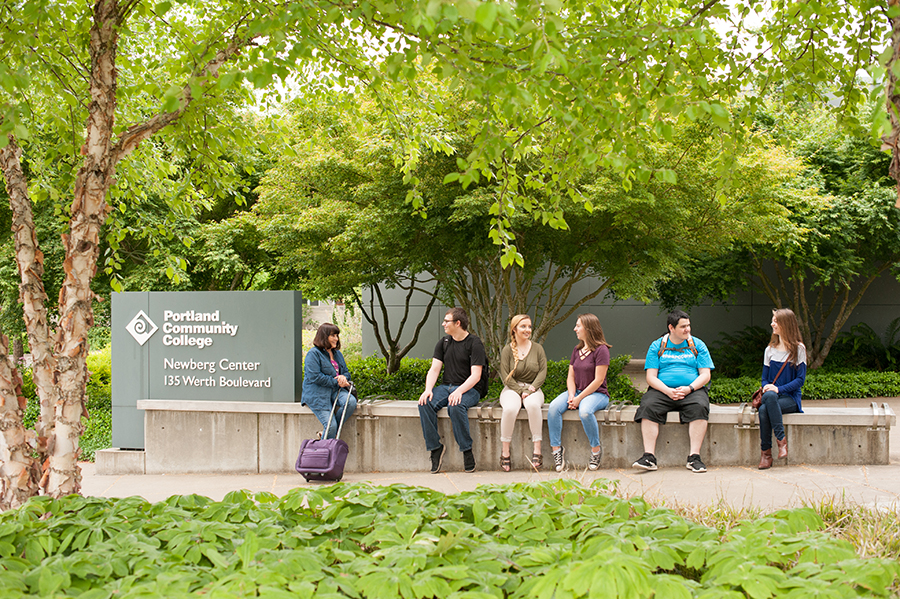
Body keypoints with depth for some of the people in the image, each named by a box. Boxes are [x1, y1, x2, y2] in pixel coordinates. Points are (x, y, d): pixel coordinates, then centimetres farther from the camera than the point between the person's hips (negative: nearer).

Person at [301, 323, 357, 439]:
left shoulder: (337, 354, 17)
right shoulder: (313, 354, -7)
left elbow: (346, 372, 23)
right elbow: (314, 377, -17)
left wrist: (343, 378, -3)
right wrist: (335, 381, -15)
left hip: (336, 390, 7)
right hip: (318, 394, -7)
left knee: (351, 402, -25)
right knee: (331, 426, -19)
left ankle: (325, 433, -9)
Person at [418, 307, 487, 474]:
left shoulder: (475, 344, -5)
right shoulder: (443, 343, 13)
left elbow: (475, 375, -12)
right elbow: (434, 369, 6)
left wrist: (459, 391, -28)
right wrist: (428, 389, -13)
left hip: (469, 389, -5)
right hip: (446, 387, 5)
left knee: (456, 406, -37)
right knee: (425, 404, -24)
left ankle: (467, 450, -24)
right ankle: (435, 447, -17)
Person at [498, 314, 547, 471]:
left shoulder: (537, 348, 9)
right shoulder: (507, 350, 3)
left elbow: (543, 371, 3)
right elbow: (505, 376, -3)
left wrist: (532, 388, -12)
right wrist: (521, 391, -14)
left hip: (532, 389, 1)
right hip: (512, 388, -1)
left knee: (533, 405, -36)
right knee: (510, 408, -36)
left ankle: (537, 450, -33)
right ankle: (505, 451, -24)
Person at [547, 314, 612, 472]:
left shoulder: (601, 350, -9)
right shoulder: (576, 350, 16)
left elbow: (598, 380, -14)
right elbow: (571, 376, 12)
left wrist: (579, 398, -17)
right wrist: (571, 396, -8)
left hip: (597, 393, -7)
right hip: (577, 392, 7)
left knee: (585, 411, -38)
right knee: (553, 408, -22)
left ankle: (596, 449, -19)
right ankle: (556, 448, -17)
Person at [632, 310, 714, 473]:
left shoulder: (697, 345, 12)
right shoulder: (657, 346, 10)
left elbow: (705, 375, 5)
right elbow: (651, 377, 3)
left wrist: (689, 388, -14)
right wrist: (668, 391, -16)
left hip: (692, 390, 0)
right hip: (662, 390, 0)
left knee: (700, 407, -33)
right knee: (648, 407, -31)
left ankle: (694, 457, -31)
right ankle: (649, 457, -33)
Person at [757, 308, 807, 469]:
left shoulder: (798, 349, 1)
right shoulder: (770, 350, 16)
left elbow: (800, 379, -5)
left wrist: (779, 389, -19)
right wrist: (766, 387, -9)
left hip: (791, 397, -4)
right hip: (771, 393, 4)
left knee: (764, 410, -35)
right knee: (769, 396, -36)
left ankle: (766, 452, -29)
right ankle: (781, 439, -32)